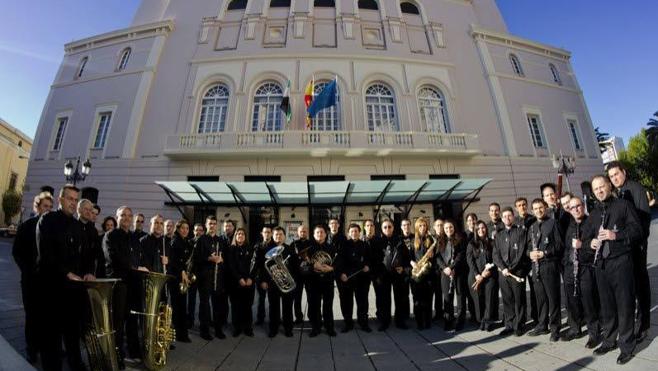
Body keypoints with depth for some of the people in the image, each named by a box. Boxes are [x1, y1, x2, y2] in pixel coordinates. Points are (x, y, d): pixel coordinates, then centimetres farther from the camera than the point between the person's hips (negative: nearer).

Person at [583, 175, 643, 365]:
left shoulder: (624, 205, 0)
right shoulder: (594, 213, 15)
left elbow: (637, 230, -6)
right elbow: (586, 235, 20)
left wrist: (616, 235, -20)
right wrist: (590, 242, 0)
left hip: (621, 262, -4)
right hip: (601, 264, 5)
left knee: (625, 305, 2)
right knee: (606, 305, 13)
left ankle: (627, 346, 15)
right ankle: (609, 340, 25)